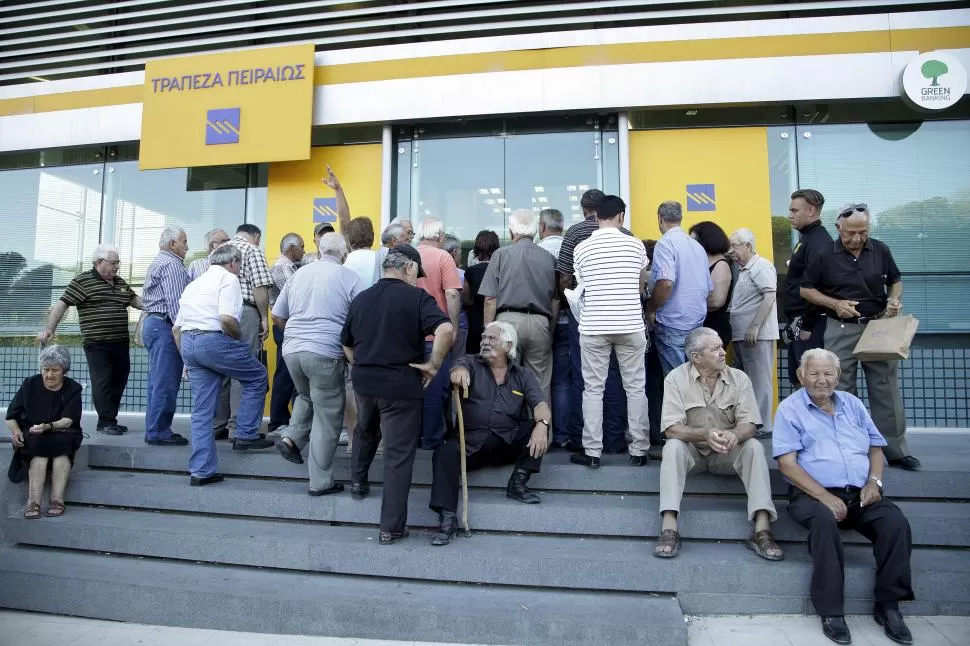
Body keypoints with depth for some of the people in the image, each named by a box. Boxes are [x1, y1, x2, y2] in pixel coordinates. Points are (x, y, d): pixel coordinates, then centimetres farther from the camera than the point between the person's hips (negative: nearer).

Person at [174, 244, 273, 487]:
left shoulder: (195, 283, 24)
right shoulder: (228, 279, -2)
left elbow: (176, 328, 22)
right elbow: (227, 319, -20)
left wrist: (188, 359, 26)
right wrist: (240, 338, -2)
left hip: (188, 342, 8)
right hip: (214, 341, -8)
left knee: (201, 410, 11)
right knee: (257, 376, 14)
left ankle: (200, 471, 13)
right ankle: (246, 435, 12)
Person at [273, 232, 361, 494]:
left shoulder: (299, 274, 12)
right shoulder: (349, 277, -3)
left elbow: (277, 314, 17)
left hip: (292, 350, 5)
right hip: (325, 353, -5)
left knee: (307, 397, 32)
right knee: (328, 416, 5)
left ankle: (292, 437, 12)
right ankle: (320, 482, 10)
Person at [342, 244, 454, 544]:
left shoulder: (361, 298, 9)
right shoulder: (416, 296, -10)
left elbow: (347, 344, 17)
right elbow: (446, 330, -26)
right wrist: (433, 365, -15)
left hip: (363, 381, 5)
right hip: (401, 384, -5)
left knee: (366, 430, 35)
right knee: (398, 455, 4)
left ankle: (358, 481, 43)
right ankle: (391, 527, 10)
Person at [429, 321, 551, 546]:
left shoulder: (523, 375, 12)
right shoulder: (472, 363, 10)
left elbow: (540, 405, -4)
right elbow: (460, 368, -15)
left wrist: (542, 424, -28)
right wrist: (459, 372, -42)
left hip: (508, 444, 1)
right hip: (472, 441, -1)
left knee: (538, 426, -21)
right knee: (444, 453, -28)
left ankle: (518, 483, -11)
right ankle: (447, 519, -24)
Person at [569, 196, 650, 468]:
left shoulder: (582, 248, 0)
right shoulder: (635, 245, 0)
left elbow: (581, 285, 7)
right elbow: (641, 287, 10)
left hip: (593, 327, 0)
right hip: (631, 325, 0)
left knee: (593, 389, 6)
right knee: (636, 389, 9)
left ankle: (592, 452, 10)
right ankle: (638, 450, 15)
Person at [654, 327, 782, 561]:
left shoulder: (739, 378, -4)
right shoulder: (676, 378, -11)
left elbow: (750, 423, -11)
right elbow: (672, 428, -17)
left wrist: (735, 434, -35)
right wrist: (705, 434, -35)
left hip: (728, 453, 2)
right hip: (691, 450, -2)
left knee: (754, 446, -26)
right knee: (673, 446, -32)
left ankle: (762, 531, -29)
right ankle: (669, 530, -36)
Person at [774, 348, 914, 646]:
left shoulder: (852, 403, 17)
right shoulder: (790, 409, 0)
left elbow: (876, 446, 19)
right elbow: (786, 463, -8)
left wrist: (874, 481, -1)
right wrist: (824, 496, -18)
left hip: (860, 494, 5)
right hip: (814, 494, -4)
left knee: (896, 522, -23)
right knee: (824, 521, -35)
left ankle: (888, 605, -6)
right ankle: (831, 611, -23)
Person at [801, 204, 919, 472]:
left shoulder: (880, 250, 3)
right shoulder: (825, 255, -5)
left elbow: (895, 281, 15)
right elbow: (806, 289, 1)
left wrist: (894, 299, -6)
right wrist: (835, 304, -13)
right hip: (841, 331, -2)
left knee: (887, 390, 5)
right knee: (841, 393, 4)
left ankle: (896, 451, 16)